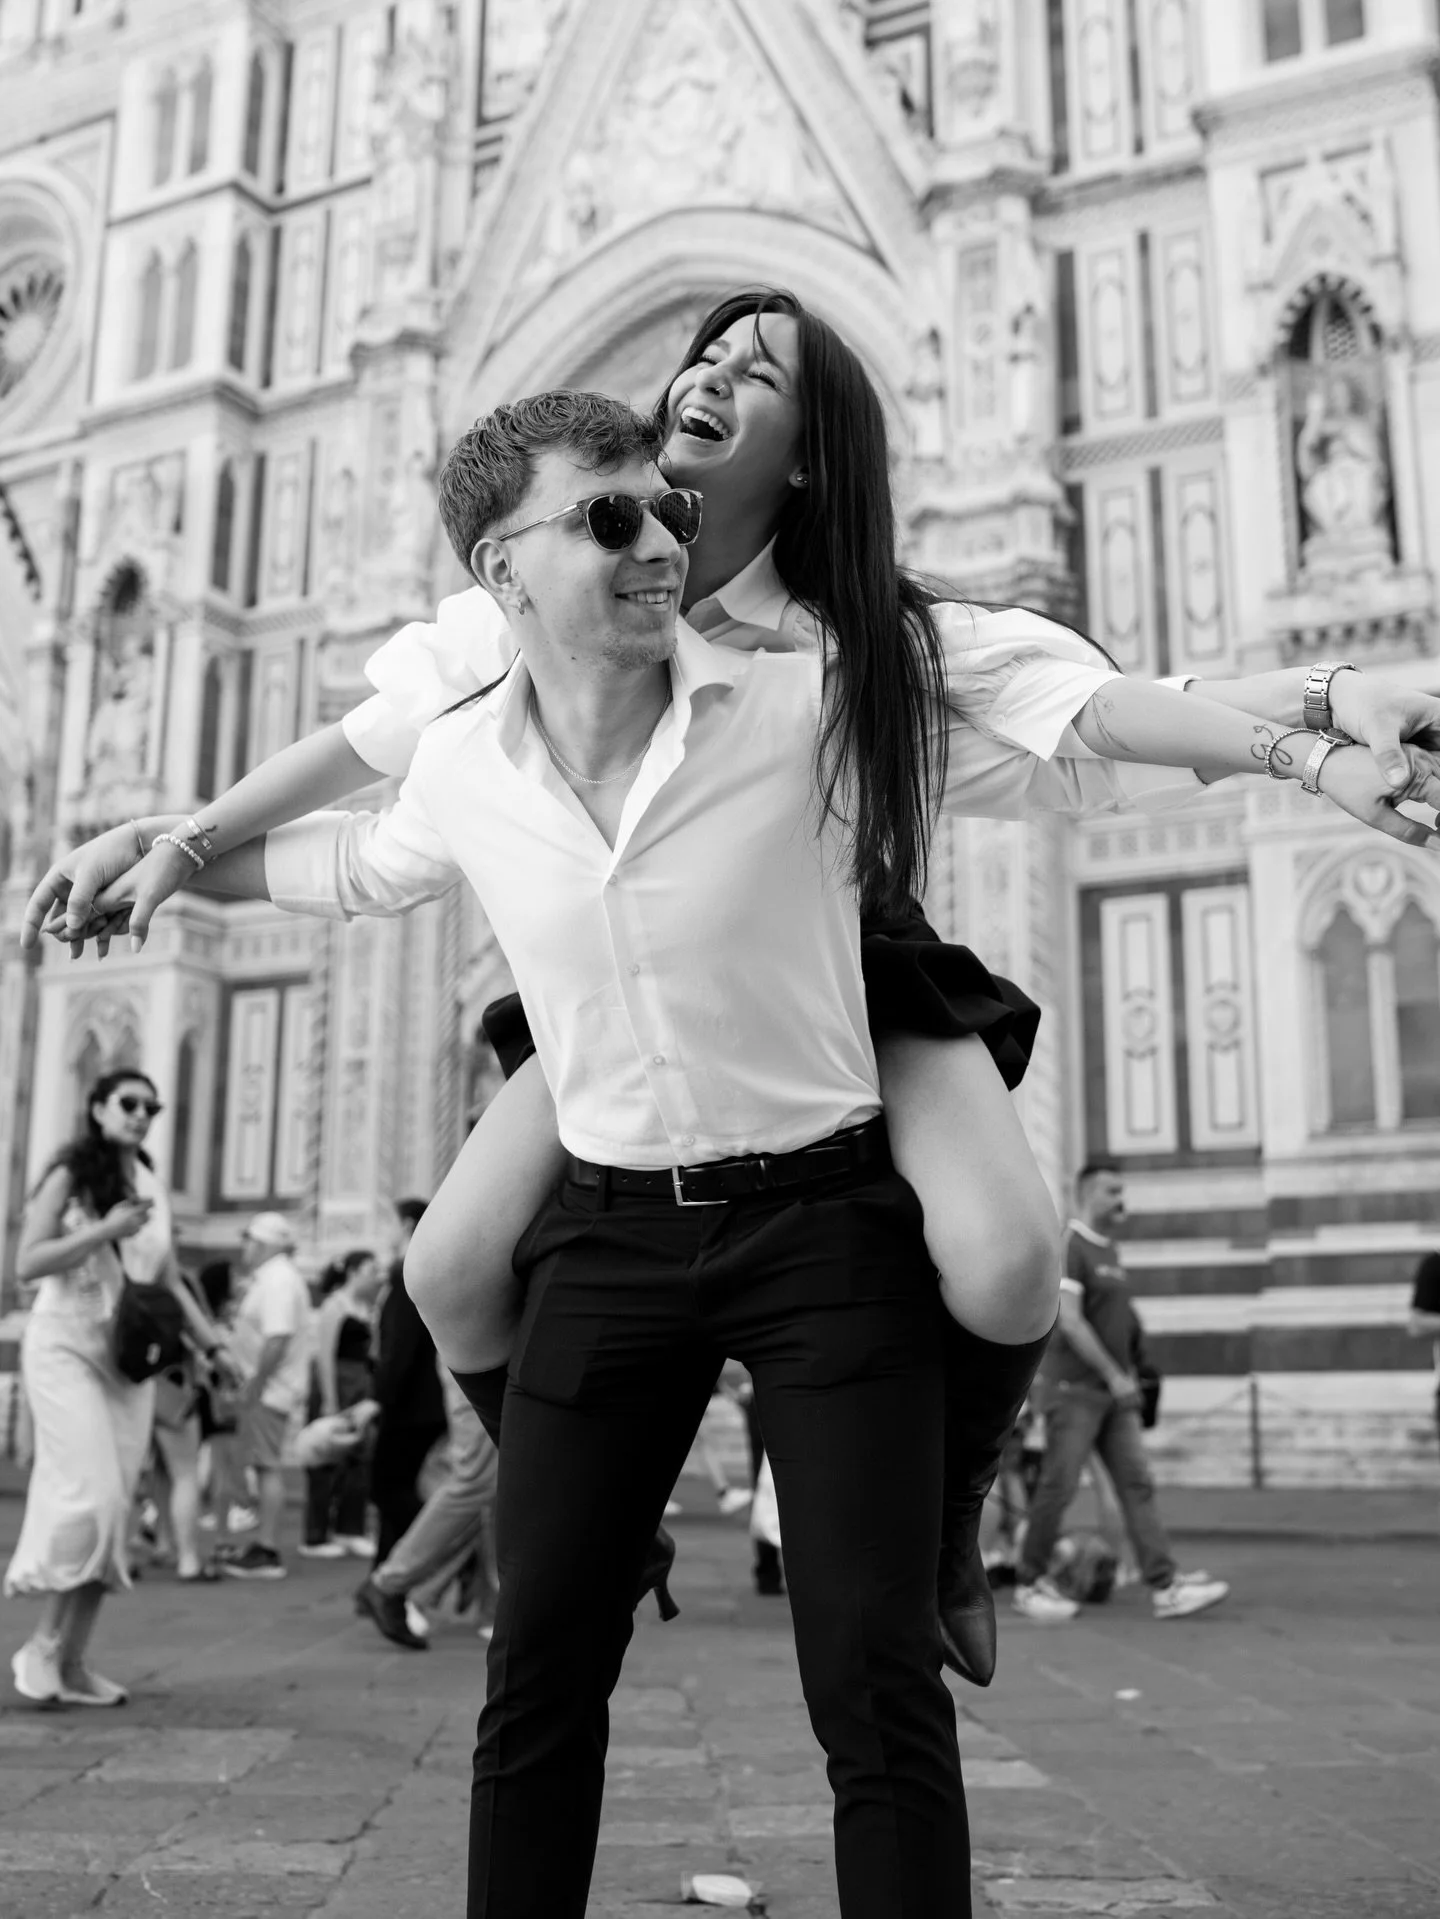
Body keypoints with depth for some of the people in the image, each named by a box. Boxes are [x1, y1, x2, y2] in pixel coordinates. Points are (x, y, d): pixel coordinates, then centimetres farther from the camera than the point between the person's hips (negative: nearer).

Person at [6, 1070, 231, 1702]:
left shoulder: (150, 1187, 13)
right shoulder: (70, 1175, -2)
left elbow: (169, 1281, 18)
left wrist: (211, 1344, 10)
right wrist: (106, 1229, -17)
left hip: (127, 1356, 5)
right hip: (65, 1346, -5)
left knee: (115, 1507, 1)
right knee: (90, 1494, -16)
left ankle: (73, 1662, 7)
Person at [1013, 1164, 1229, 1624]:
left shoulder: (1110, 1250, 15)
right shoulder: (1068, 1246, -12)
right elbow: (1069, 1321, -20)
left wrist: (1123, 1377, 18)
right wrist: (1114, 1375, -19)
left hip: (1114, 1393, 8)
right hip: (1074, 1388, -8)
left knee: (1137, 1484, 0)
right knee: (1058, 1487, -2)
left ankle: (1166, 1588, -4)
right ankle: (1029, 1585, 10)